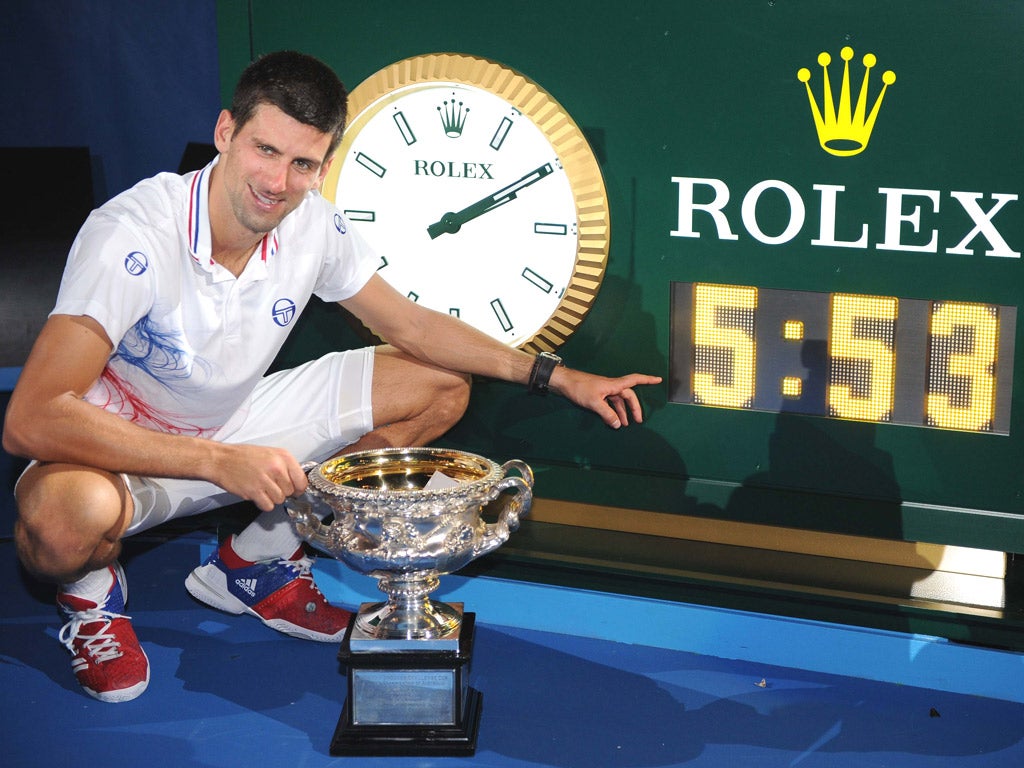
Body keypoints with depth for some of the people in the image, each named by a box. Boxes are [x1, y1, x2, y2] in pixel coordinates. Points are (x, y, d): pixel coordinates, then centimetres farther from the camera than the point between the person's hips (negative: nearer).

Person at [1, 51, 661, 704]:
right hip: (125, 448, -6)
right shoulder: (132, 236, -31)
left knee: (442, 388, 0)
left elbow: (412, 327, 2)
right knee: (66, 514, -42)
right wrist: (220, 462, -41)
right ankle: (92, 588, -1)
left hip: (235, 423, 6)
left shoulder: (314, 226, -13)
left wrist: (558, 377, -4)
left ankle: (252, 561, 9)